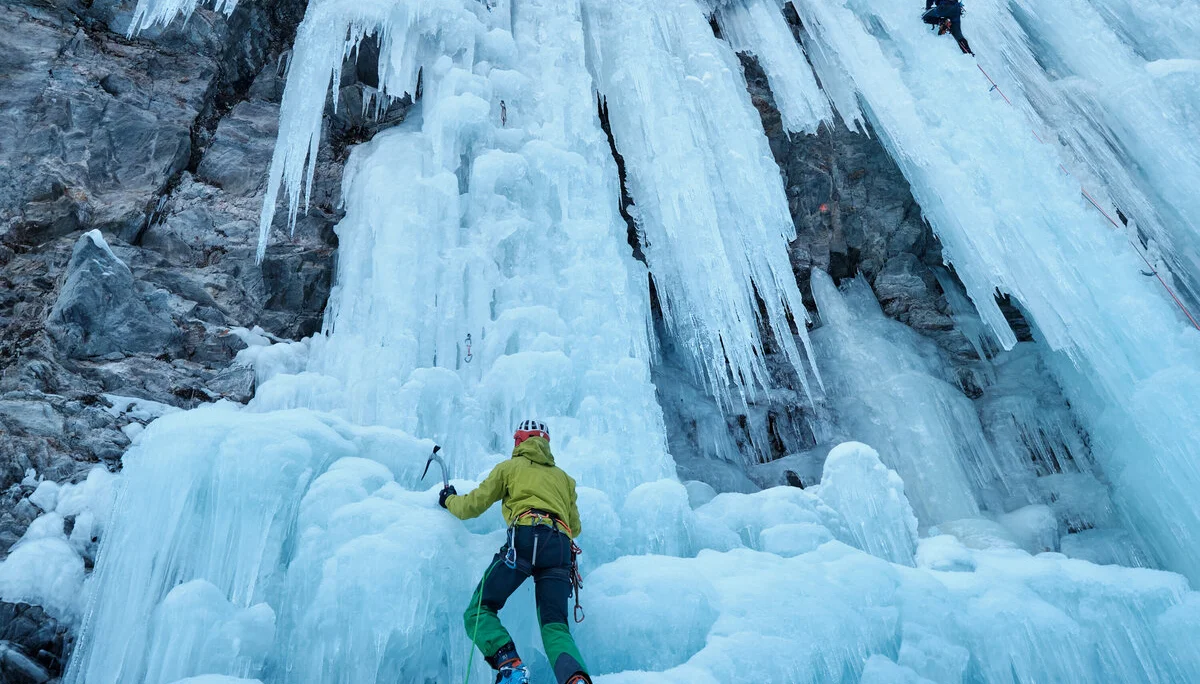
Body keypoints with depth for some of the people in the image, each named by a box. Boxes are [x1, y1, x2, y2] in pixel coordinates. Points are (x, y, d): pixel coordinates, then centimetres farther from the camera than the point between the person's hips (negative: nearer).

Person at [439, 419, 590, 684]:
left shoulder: (510, 467, 23)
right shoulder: (564, 477, 33)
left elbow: (473, 505, 23)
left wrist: (449, 500, 44)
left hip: (525, 536, -4)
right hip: (561, 545, 4)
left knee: (479, 610, 3)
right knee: (555, 625, 0)